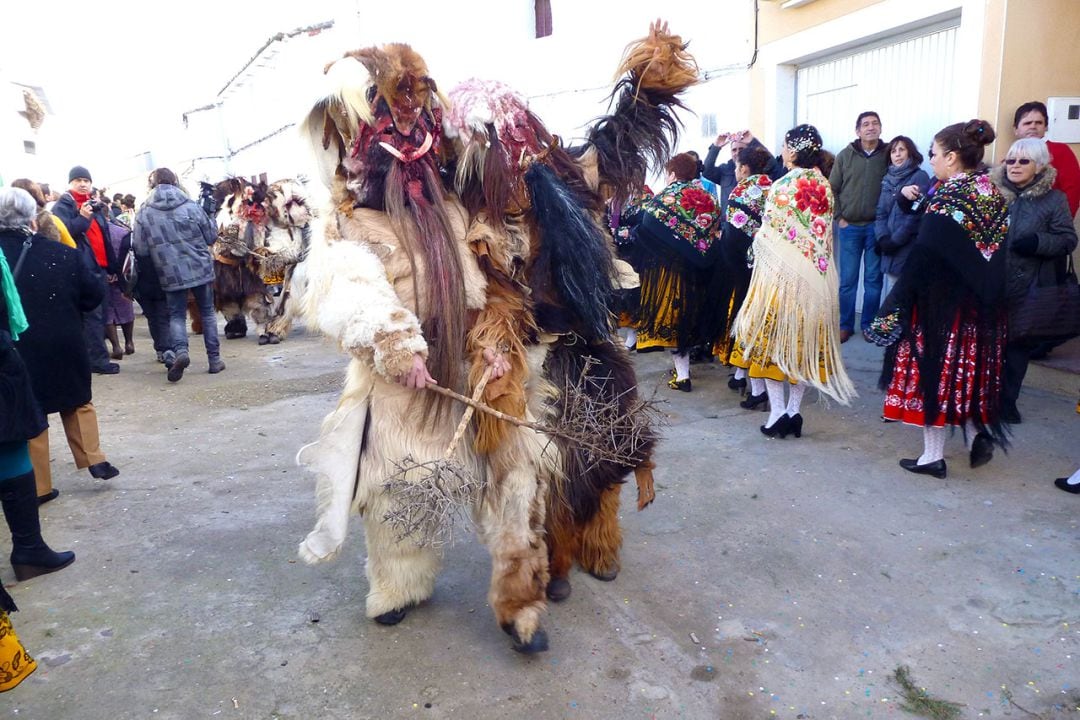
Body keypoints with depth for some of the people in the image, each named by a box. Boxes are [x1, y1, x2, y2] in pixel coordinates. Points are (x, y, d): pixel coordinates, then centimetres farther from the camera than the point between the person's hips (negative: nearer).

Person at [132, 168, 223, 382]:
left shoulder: (143, 214, -4)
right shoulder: (191, 205, -7)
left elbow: (140, 249, -2)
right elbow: (212, 236, 0)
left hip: (171, 274, 0)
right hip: (200, 269, 0)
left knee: (176, 315, 10)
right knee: (207, 312, 12)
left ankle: (180, 350, -17)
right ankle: (214, 358, 12)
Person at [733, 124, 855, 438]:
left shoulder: (783, 186, -12)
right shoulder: (824, 186, 7)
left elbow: (768, 233, -11)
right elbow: (825, 234, 10)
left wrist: (758, 240, 7)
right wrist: (815, 264, 18)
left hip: (782, 273, -6)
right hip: (815, 278, 6)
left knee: (773, 338, 4)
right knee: (804, 340, 10)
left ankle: (777, 412, 2)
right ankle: (794, 411, 15)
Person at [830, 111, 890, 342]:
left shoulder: (888, 155, 0)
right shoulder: (845, 155, 2)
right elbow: (832, 189, 6)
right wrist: (839, 217, 0)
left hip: (877, 227, 0)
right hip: (850, 226, 0)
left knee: (873, 279, 5)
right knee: (847, 279, 4)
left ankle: (868, 325, 17)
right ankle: (845, 325, 14)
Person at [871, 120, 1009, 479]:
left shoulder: (947, 197, -16)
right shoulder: (994, 194, 7)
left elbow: (923, 257, -20)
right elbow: (998, 254, 9)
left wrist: (898, 304, -17)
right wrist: (986, 294, 15)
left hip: (940, 302, -7)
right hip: (982, 305, 7)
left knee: (934, 371, 3)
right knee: (968, 369, 22)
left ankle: (933, 455, 10)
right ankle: (979, 432, 18)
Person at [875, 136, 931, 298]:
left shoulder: (920, 177, -3)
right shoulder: (887, 179, 14)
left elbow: (916, 215, -12)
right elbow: (880, 212, 9)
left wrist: (895, 240, -13)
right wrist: (883, 239, -7)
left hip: (909, 248, -5)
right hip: (889, 248, 5)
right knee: (890, 294, 10)